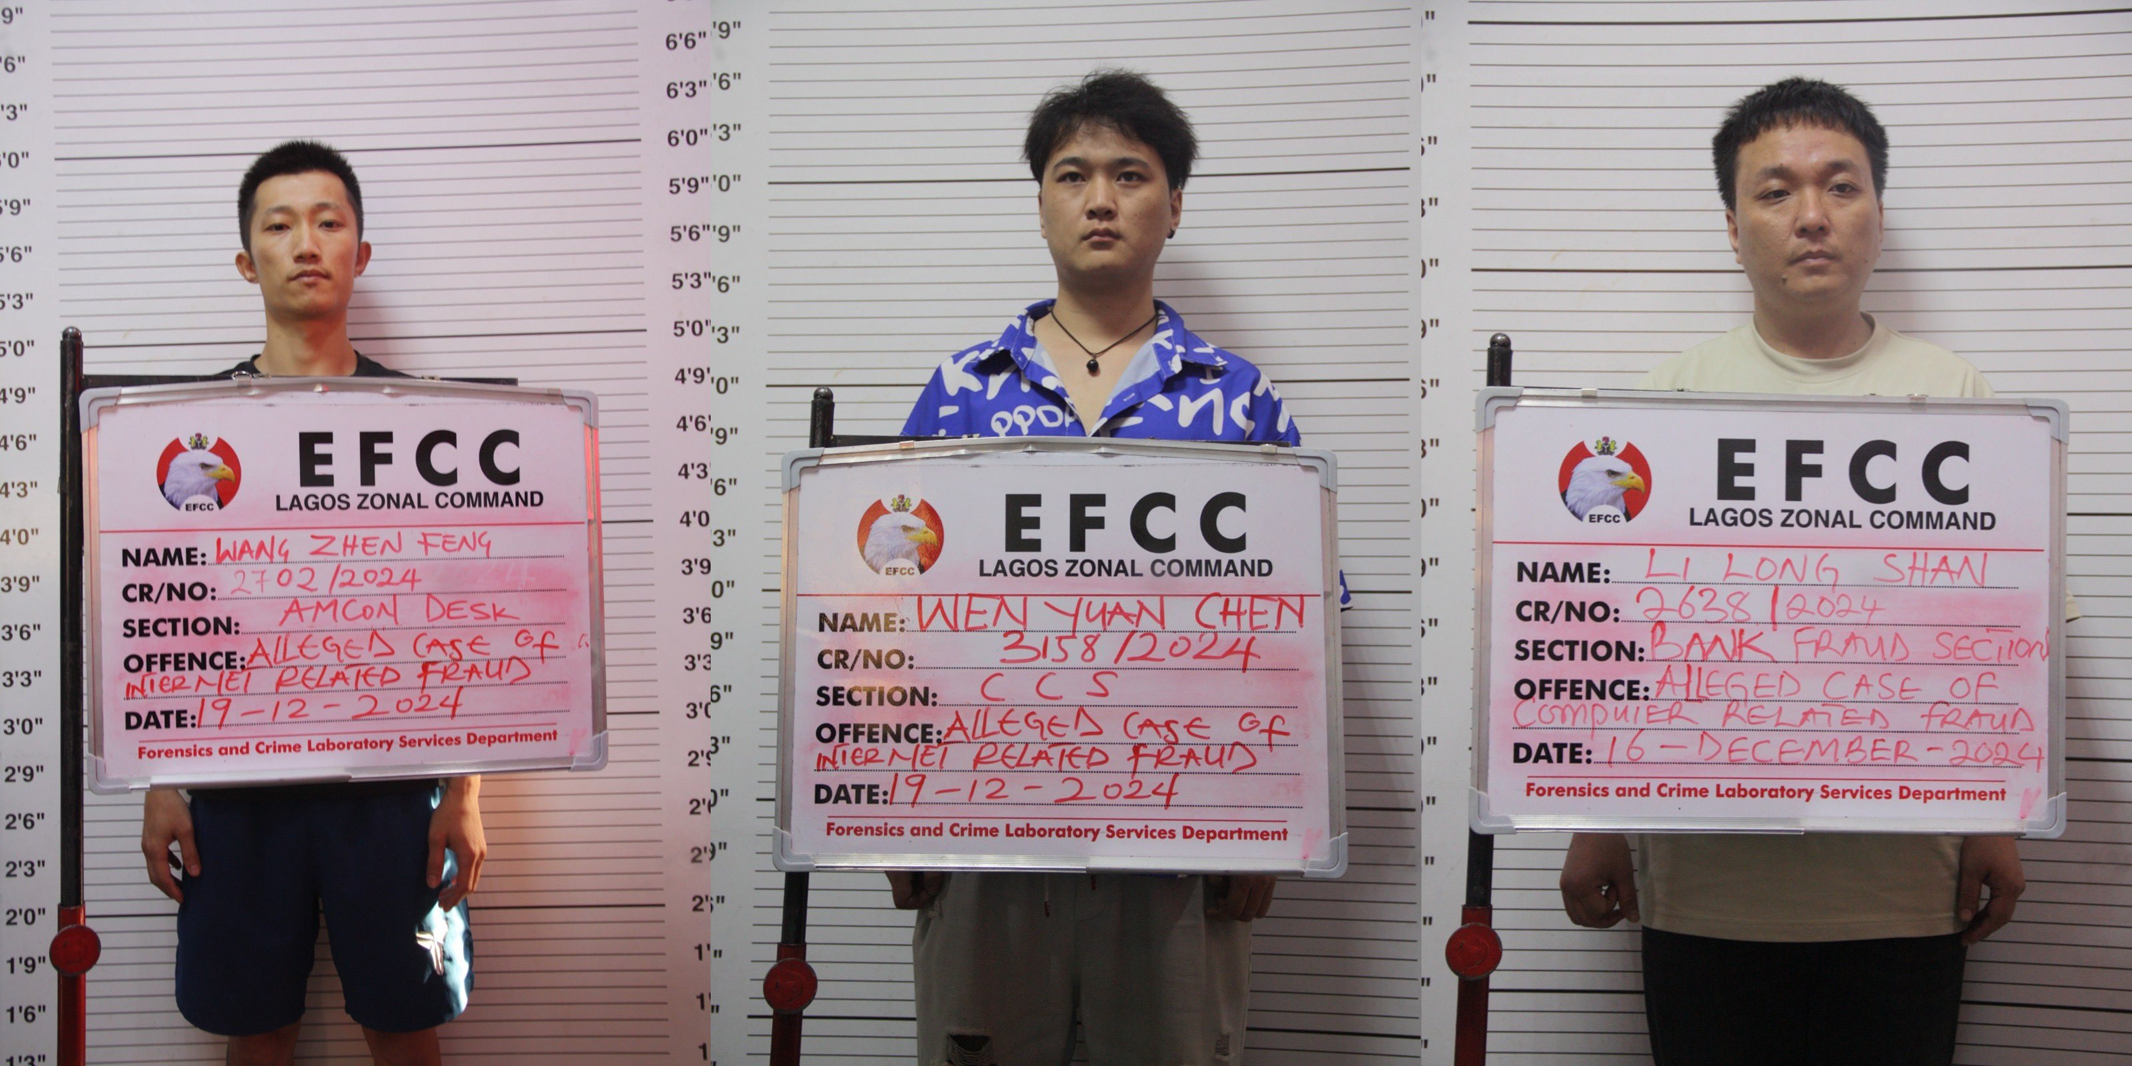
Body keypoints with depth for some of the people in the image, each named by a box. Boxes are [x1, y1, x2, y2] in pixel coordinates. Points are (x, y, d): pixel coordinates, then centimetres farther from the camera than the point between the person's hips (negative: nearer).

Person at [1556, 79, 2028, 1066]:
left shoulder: (1953, 393, 6)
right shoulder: (1674, 393, 3)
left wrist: (1996, 821, 3)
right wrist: (1595, 823, 1)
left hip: (1902, 877, 1)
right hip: (1706, 877, 0)